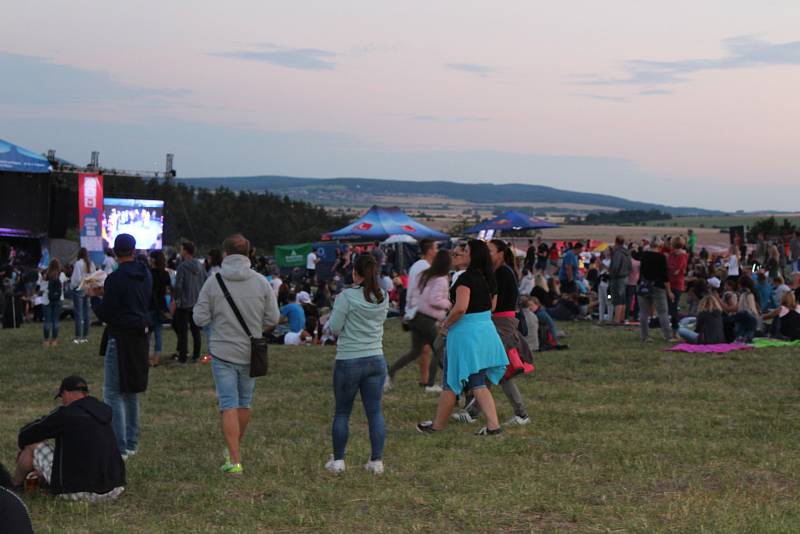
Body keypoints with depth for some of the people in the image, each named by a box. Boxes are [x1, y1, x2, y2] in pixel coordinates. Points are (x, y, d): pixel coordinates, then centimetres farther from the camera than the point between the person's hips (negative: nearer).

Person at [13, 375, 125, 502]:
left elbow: (25, 436, -1)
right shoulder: (104, 410, 8)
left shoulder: (65, 414, -11)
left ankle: (14, 485, 36)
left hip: (79, 492, -6)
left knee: (33, 445, 10)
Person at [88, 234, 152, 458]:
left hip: (121, 338, -8)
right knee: (132, 392, 17)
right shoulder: (145, 275, 8)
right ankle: (131, 443, 22)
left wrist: (94, 297, 6)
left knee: (113, 393, -5)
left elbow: (105, 314, -14)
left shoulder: (115, 279, -16)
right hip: (140, 337, 8)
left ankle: (119, 447, -9)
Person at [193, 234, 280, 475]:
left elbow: (200, 319, -7)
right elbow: (273, 318, -1)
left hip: (222, 353, -2)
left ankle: (235, 460, -9)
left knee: (229, 405, -2)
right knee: (244, 403, 19)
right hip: (251, 353, 2)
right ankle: (235, 449, 35)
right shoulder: (261, 282, -5)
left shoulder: (213, 282, -10)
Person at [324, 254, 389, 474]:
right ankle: (377, 460, 6)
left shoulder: (347, 297, -13)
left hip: (349, 360, -4)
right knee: (375, 411, 6)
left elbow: (334, 328, -10)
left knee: (342, 412, 9)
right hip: (376, 359, 4)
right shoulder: (383, 298, 3)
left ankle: (338, 460, 13)